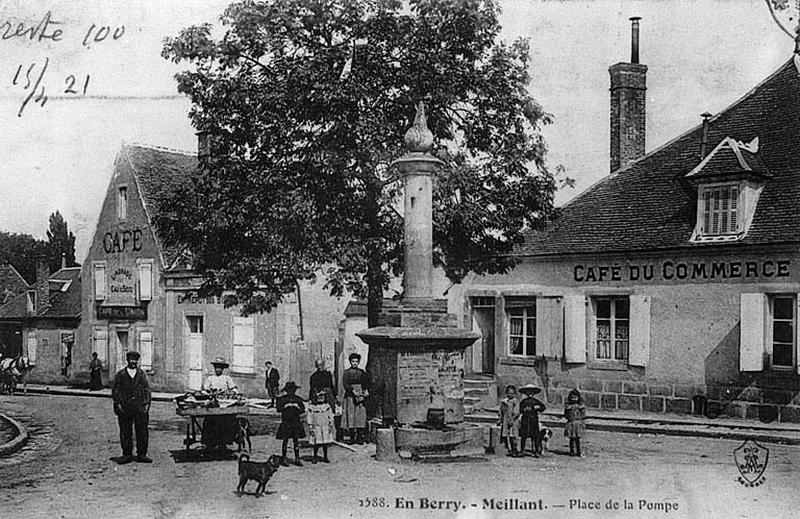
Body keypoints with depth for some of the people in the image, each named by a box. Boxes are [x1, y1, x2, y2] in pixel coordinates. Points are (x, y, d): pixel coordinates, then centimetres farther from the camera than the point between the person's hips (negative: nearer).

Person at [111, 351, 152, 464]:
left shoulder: (142, 374, 10)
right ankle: (126, 455, 10)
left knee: (142, 431, -1)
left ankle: (141, 455, 7)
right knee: (125, 432, 3)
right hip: (124, 408, -1)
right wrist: (118, 403, -4)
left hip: (140, 408, 1)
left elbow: (147, 390, 10)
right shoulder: (120, 375, 6)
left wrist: (146, 404, 1)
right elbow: (115, 390, 5)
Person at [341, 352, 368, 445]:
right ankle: (352, 437, -1)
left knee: (361, 416, -5)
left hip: (360, 396, 2)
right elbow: (345, 384, -4)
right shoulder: (346, 372, 6)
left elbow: (364, 384, 12)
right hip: (350, 396, -2)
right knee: (350, 416, -5)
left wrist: (364, 391, -7)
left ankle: (360, 437, -4)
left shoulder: (362, 372, 14)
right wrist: (353, 391, -17)